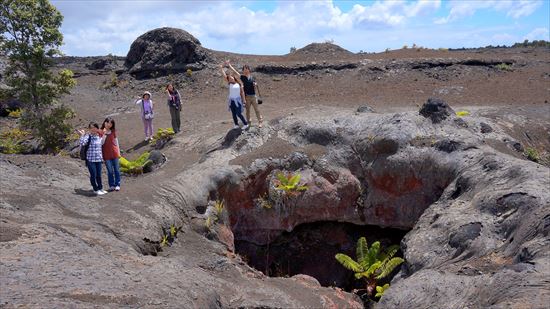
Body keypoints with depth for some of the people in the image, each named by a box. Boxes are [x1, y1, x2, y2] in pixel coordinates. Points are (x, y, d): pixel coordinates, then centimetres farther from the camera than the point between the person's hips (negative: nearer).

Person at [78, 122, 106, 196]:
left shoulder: (99, 136, 8)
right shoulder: (88, 136, -8)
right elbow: (82, 143, -24)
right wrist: (82, 135, -22)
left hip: (98, 159, 5)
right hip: (90, 159, -4)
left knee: (99, 175, 11)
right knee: (93, 175, 2)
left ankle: (100, 188, 26)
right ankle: (96, 189, 16)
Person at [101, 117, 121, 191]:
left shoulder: (113, 131, 4)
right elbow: (101, 143, -11)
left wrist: (118, 152, 8)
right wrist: (104, 134, -20)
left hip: (114, 153, 2)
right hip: (106, 154, -2)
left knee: (117, 170, 6)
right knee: (110, 171, 4)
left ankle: (117, 185, 14)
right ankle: (111, 185, 15)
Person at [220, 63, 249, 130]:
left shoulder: (239, 84, -1)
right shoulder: (229, 84, 3)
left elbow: (242, 92, 3)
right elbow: (224, 76, -1)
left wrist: (243, 101, 0)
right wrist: (221, 68, -2)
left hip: (237, 100, -3)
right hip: (231, 100, 3)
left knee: (238, 114, -6)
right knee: (233, 114, 7)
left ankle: (246, 124, 6)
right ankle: (236, 124, 19)